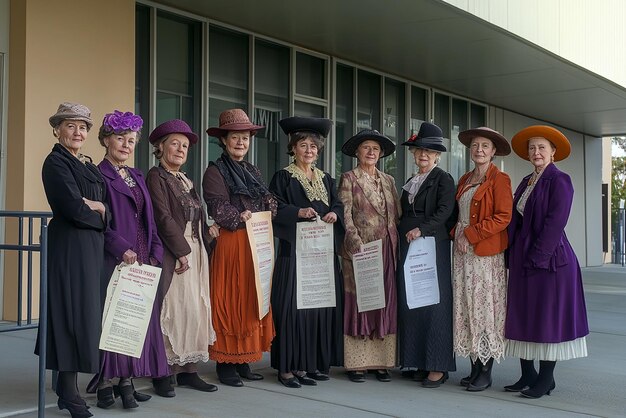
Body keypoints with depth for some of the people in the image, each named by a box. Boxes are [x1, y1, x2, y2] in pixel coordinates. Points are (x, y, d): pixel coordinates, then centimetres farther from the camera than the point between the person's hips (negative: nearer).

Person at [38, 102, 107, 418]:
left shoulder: (88, 165, 17)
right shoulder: (56, 163, -8)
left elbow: (109, 205, 11)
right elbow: (73, 208, -18)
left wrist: (96, 206, -9)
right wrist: (99, 215, -3)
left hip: (91, 246, 8)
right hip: (69, 246, -8)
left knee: (84, 310, 10)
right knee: (72, 312, -5)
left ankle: (66, 380, 20)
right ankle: (69, 392, 2)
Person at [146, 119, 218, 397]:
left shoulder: (186, 181, 19)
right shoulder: (156, 177, -5)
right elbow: (164, 218, -12)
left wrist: (207, 232, 2)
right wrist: (182, 252, -14)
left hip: (195, 252, 8)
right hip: (171, 254, -8)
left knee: (195, 310, 6)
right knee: (171, 310, -7)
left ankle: (188, 370, 13)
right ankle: (162, 374, 1)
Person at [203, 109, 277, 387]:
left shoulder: (253, 173, 18)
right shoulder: (215, 171, -2)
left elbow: (270, 205, 11)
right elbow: (218, 208, -13)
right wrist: (242, 218, -16)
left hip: (257, 246, 7)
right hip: (231, 246, -7)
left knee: (253, 302, 8)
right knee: (231, 302, -3)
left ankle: (244, 361, 17)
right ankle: (225, 363, 6)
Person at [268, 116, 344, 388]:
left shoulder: (326, 179, 18)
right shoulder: (283, 177, 2)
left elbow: (338, 205, 15)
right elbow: (275, 208, -7)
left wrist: (334, 214, -7)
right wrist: (298, 212, -22)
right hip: (294, 250, -6)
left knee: (323, 303, 6)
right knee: (293, 305, -8)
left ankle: (313, 363, 16)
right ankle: (288, 367, -3)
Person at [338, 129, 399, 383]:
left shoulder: (388, 180, 15)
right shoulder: (349, 179, 1)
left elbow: (396, 215, 14)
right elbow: (345, 216, -7)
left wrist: (397, 246, 4)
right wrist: (357, 246, -17)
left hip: (387, 250, 5)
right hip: (360, 250, -4)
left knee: (386, 304, 4)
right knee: (359, 302, -2)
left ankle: (382, 362, 11)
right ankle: (356, 364, 4)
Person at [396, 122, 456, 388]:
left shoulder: (443, 179, 0)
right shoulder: (410, 183, 20)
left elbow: (444, 212, -13)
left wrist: (422, 229, -22)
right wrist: (403, 234, 8)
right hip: (408, 249, 7)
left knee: (433, 303, -6)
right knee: (410, 303, 4)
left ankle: (438, 367, -2)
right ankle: (420, 362, 12)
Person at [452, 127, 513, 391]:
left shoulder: (499, 180, -5)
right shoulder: (464, 180, 16)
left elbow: (503, 218, -14)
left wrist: (471, 234, -14)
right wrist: (457, 234, 1)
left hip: (486, 253, -7)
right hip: (463, 253, 7)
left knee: (486, 309, -3)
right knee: (467, 309, 7)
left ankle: (485, 374, 5)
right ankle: (475, 369, 16)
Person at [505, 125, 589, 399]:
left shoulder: (559, 180, -8)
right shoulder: (526, 182, 15)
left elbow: (555, 222, -16)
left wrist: (538, 256, -19)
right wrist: (513, 256, 7)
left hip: (548, 257, -8)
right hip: (522, 258, 8)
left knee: (547, 315, -1)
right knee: (523, 316, 10)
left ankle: (546, 379, 8)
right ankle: (528, 375, 19)